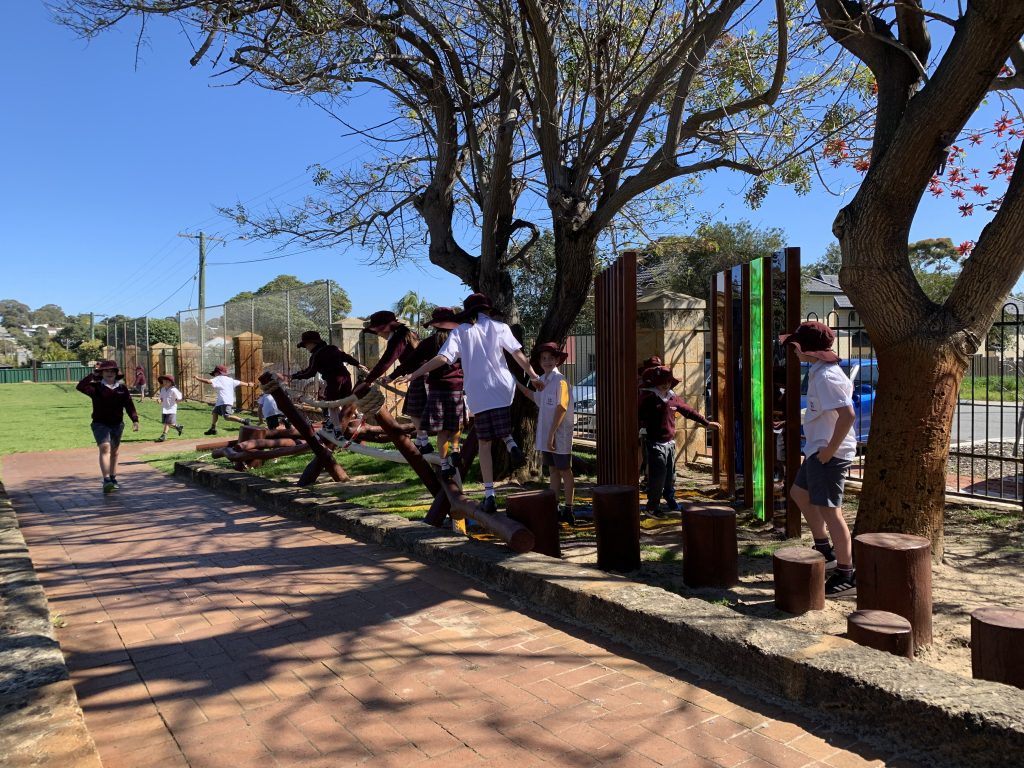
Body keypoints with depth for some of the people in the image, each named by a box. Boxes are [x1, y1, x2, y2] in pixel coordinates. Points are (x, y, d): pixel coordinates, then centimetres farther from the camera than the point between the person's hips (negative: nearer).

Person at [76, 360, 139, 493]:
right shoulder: (96, 387, -2)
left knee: (114, 452, 14)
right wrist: (93, 374, -13)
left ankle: (113, 479, 27)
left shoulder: (122, 388, 4)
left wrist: (135, 420, -10)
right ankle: (106, 480, -25)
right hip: (100, 424, -3)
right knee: (105, 448, -18)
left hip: (117, 424, 3)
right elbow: (80, 387, -19)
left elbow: (129, 405, 1)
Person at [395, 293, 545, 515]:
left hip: (478, 395, 0)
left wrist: (413, 374, -8)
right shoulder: (499, 327, 5)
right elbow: (518, 355, -2)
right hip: (502, 388, 1)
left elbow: (442, 358, -9)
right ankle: (511, 446, -4)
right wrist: (534, 376, 7)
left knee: (484, 444, 7)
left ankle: (489, 495, 2)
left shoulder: (460, 332, 4)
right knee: (501, 429, 29)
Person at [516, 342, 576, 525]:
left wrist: (552, 433, -20)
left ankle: (568, 511, 8)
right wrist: (518, 385, 26)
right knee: (553, 470, 13)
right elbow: (537, 398, 28)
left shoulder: (560, 381, -14)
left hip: (560, 435, -8)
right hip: (546, 435, 8)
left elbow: (561, 409, -18)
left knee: (565, 471, 1)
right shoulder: (542, 380, 9)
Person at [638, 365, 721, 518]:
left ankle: (671, 502, 33)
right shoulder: (648, 398, -9)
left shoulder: (674, 398, 9)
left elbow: (689, 411, 19)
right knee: (657, 476, -7)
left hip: (670, 443, 7)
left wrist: (706, 423, 23)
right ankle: (653, 507, 3)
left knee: (670, 475, 17)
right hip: (655, 443, -6)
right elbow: (639, 417, -11)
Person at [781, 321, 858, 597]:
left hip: (828, 454, -11)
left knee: (828, 510, -4)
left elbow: (847, 414, -31)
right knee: (799, 493, 24)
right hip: (817, 450, 11)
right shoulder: (820, 372, 11)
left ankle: (846, 575, 7)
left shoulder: (826, 376, -22)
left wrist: (830, 449, -22)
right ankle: (825, 550, 36)